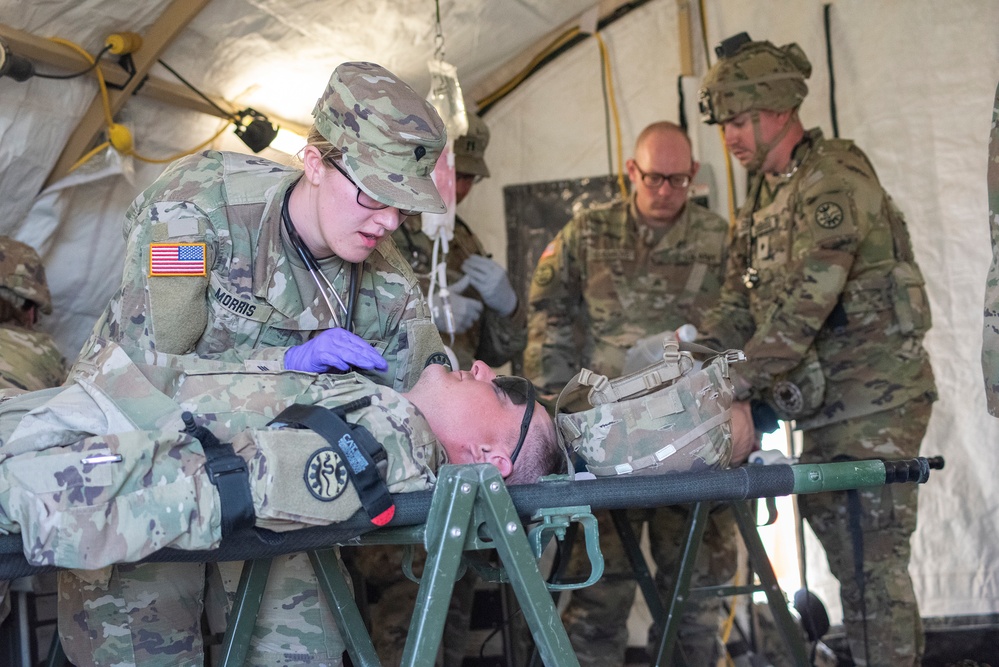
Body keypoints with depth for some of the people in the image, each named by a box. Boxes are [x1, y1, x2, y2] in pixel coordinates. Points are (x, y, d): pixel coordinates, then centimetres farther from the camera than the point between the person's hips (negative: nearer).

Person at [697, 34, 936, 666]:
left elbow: (810, 291, -23)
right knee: (848, 557, 13)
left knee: (873, 562, -9)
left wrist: (745, 374, -25)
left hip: (874, 396, -9)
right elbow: (740, 300, 14)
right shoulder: (766, 195, 17)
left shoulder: (834, 174, -12)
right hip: (829, 403, 9)